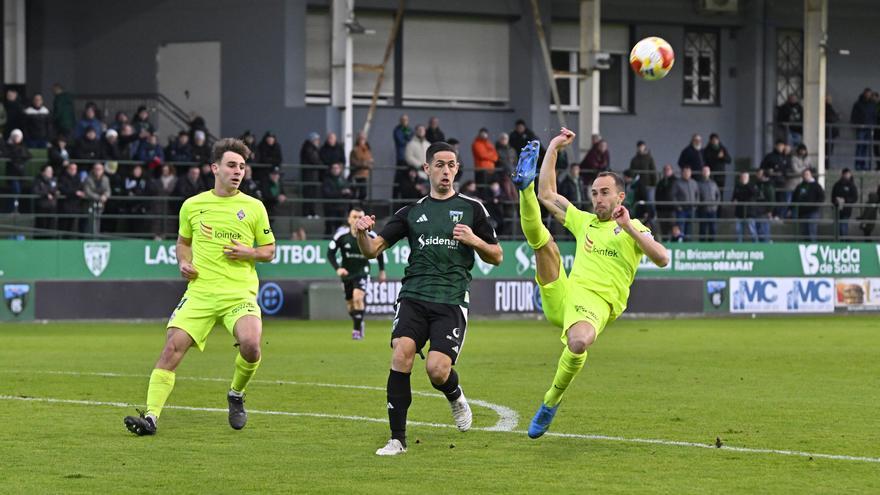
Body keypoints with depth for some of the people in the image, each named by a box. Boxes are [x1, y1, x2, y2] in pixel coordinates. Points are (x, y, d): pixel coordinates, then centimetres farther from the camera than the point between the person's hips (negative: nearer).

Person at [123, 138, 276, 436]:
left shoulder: (254, 207, 5)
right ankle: (151, 417, -13)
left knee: (250, 343, -27)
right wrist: (183, 262, 6)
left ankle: (236, 395, 4)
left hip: (240, 294, -2)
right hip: (200, 291, 2)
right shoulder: (192, 205, 10)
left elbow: (269, 250, 13)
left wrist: (247, 252, -8)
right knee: (173, 347, -15)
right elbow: (183, 241, 26)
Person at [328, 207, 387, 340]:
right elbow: (330, 253, -7)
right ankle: (359, 325, 38)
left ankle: (357, 329, -15)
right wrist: (337, 268, -22)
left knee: (358, 298, -24)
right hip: (347, 273, 2)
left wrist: (382, 270, 13)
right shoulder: (341, 235, -13)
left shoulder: (370, 236, -12)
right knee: (350, 304, 10)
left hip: (362, 272, -2)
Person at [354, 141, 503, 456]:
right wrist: (362, 233, -12)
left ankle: (456, 398, 21)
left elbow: (496, 256, 13)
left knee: (437, 370, -17)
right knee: (401, 355, -21)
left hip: (452, 301, -2)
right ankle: (397, 438, -13)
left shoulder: (472, 209, 10)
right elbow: (372, 250, 10)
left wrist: (474, 240, -7)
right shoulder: (411, 212, 14)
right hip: (414, 297, 2)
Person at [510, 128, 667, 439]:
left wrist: (630, 227, -11)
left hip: (596, 303, -5)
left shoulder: (633, 229, 12)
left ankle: (552, 401, -16)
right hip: (562, 295, 5)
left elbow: (662, 259, -5)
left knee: (579, 344, -37)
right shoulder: (584, 221, 27)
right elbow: (548, 195, 29)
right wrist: (553, 149, 27)